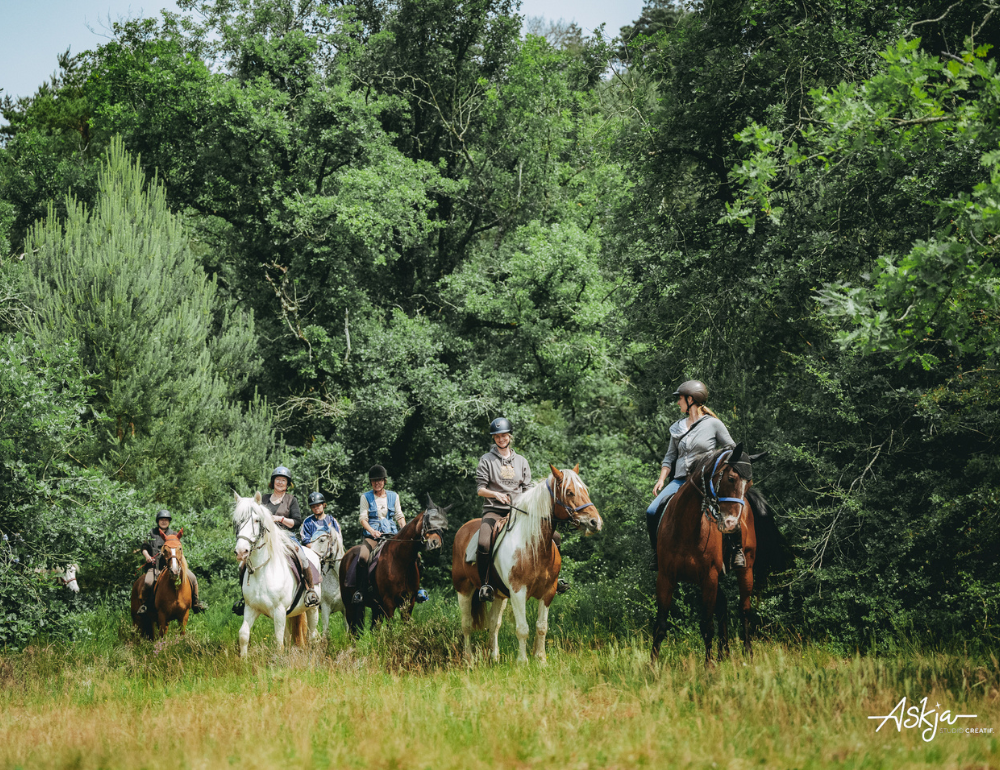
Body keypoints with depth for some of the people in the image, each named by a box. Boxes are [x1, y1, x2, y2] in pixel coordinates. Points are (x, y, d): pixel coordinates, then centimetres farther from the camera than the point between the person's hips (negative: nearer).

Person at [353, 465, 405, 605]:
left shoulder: (394, 496, 14)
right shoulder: (366, 497, 7)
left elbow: (399, 517, 15)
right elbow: (363, 518, -1)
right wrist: (372, 531, -20)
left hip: (391, 534, 2)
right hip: (371, 535, -2)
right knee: (363, 558, -30)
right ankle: (359, 591, -20)